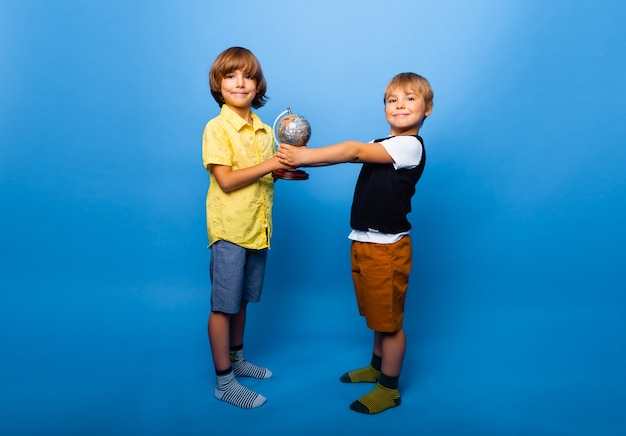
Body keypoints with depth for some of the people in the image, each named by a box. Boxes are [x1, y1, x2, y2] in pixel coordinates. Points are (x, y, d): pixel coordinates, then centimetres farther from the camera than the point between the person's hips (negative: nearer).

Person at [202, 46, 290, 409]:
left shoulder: (265, 130, 9)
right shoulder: (216, 128, -10)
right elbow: (226, 180, -19)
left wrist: (287, 170, -4)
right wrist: (272, 165, -20)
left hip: (258, 227, 6)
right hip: (230, 229, -6)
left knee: (242, 299, 19)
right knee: (223, 305, 3)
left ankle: (237, 359, 37)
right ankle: (224, 382, 15)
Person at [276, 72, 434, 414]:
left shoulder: (410, 145, -15)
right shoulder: (382, 146, 12)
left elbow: (354, 151, -23)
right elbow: (351, 154, 0)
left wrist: (304, 157, -26)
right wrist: (301, 157, -13)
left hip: (387, 248, -8)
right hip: (363, 243, 8)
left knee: (389, 319, 6)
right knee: (377, 314, 23)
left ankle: (389, 389, 22)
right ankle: (378, 366, 42)